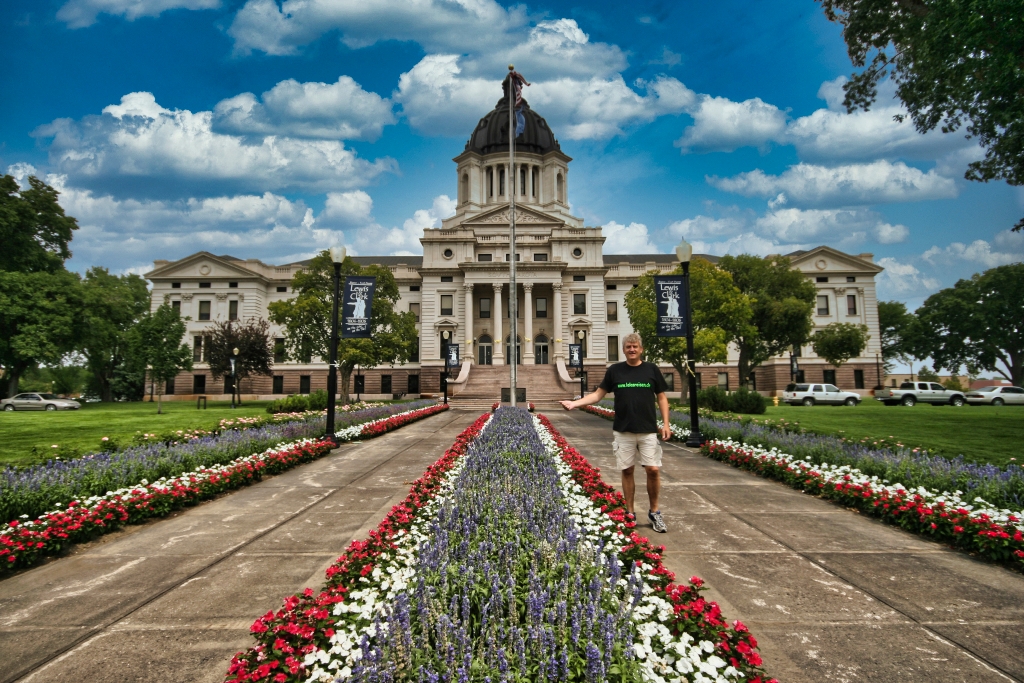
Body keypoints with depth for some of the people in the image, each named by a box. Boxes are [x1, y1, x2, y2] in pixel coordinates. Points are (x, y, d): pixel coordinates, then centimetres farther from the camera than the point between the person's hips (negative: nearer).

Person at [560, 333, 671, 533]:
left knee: (653, 470, -4)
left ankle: (654, 512, 15)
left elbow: (661, 397, 7)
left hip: (648, 430, 0)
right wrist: (575, 403, -8)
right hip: (622, 430, 1)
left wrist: (666, 423, -2)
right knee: (627, 470, 6)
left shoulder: (651, 369, 3)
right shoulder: (615, 370, 3)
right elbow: (598, 394, 4)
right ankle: (630, 513, 18)